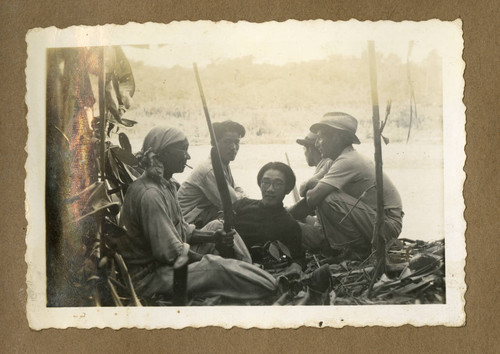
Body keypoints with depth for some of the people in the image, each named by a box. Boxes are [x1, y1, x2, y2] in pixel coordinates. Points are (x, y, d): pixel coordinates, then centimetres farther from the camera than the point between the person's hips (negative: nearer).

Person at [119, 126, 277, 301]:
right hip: (151, 275, -11)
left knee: (220, 226, 13)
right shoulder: (149, 195, -25)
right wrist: (208, 260, -12)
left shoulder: (166, 184, 8)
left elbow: (182, 231, 12)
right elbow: (170, 252, -25)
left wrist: (213, 237, -4)